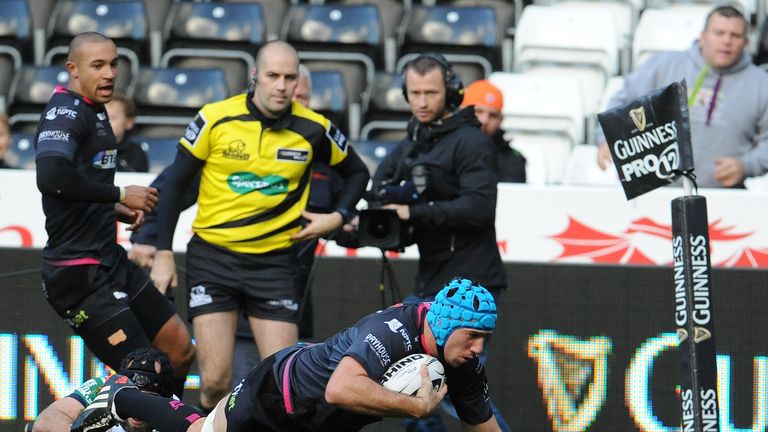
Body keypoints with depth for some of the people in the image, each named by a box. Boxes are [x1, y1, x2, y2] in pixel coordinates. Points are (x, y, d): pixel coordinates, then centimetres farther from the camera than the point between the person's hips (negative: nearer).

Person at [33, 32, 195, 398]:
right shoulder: (66, 112, -16)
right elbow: (51, 177, -36)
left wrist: (119, 211, 10)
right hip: (80, 276, -10)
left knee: (180, 350, 15)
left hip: (110, 261, 10)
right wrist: (120, 195, -25)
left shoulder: (94, 112, 15)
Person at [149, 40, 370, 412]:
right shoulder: (215, 118, -8)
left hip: (275, 262, 1)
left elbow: (356, 173, 16)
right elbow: (175, 183, 1)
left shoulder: (313, 129, -3)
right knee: (215, 382, -8)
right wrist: (163, 253, -2)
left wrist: (338, 216, -1)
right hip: (213, 257, -1)